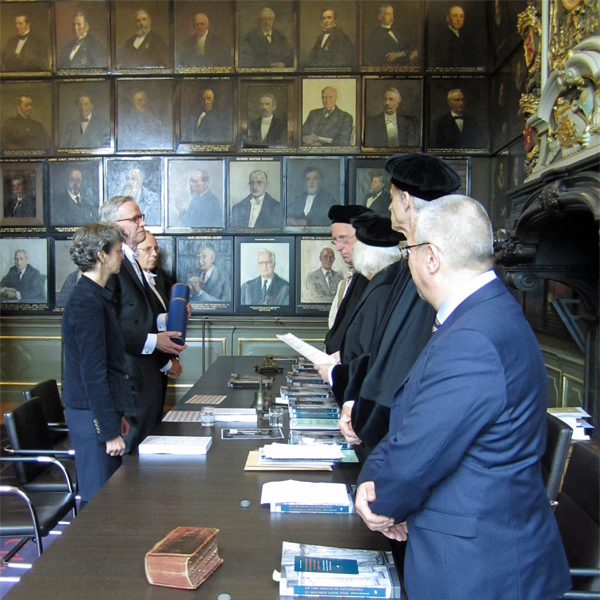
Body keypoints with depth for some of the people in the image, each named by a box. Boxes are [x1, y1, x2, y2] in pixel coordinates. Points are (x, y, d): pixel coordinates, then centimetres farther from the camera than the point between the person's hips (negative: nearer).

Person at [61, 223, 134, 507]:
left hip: (100, 409, 10)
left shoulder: (94, 296, 12)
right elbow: (93, 373, -20)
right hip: (91, 415, -10)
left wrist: (117, 414, 21)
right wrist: (110, 430, -18)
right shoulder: (87, 302, -18)